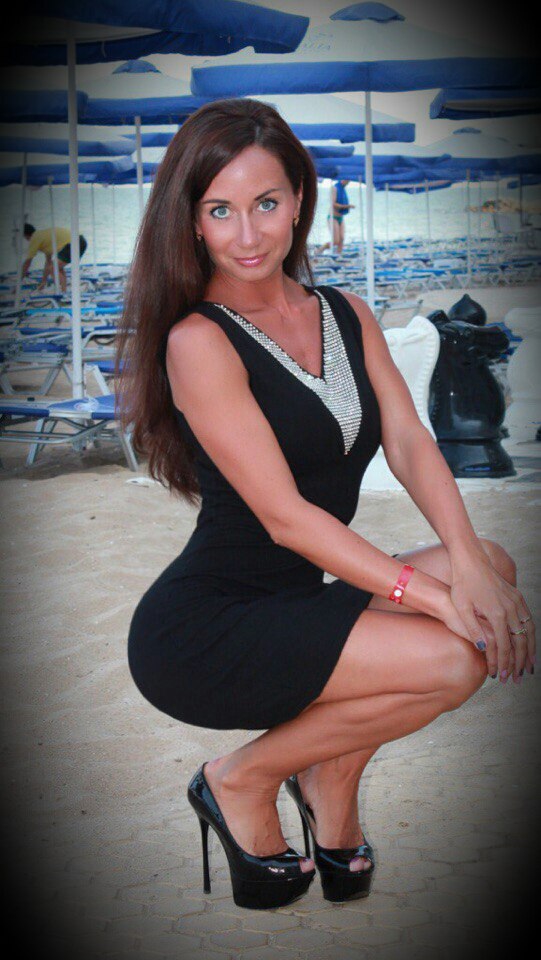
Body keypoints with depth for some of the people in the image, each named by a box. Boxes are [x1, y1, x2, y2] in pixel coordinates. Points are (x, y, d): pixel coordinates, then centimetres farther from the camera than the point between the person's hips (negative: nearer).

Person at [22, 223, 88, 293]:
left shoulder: (34, 238, 4)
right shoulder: (44, 234, 29)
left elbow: (27, 263, 9)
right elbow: (48, 260, 36)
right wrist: (44, 280, 42)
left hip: (72, 244, -10)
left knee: (52, 269, -5)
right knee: (58, 267, 23)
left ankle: (63, 292, -10)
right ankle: (65, 291, 17)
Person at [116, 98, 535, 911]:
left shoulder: (347, 316, 9)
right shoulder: (199, 342, -14)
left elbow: (409, 442, -2)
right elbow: (285, 515, -19)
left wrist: (466, 563, -19)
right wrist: (430, 595, -23)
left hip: (293, 612, 7)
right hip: (200, 632, -7)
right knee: (453, 657, -21)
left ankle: (333, 772, 5)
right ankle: (243, 780, 0)